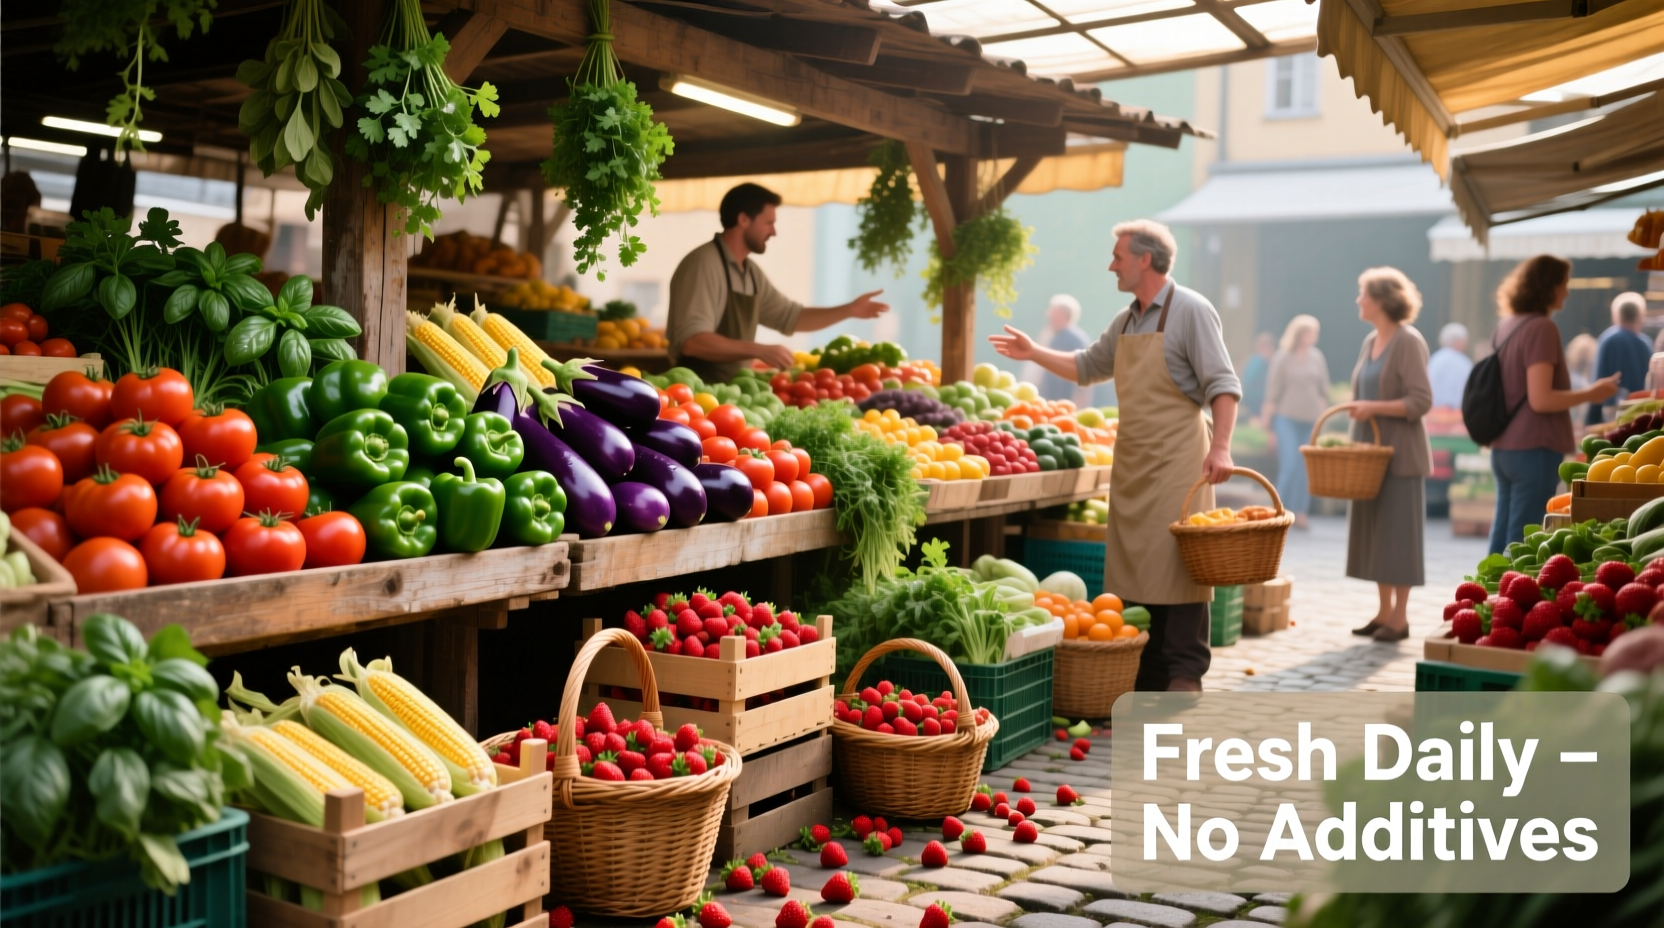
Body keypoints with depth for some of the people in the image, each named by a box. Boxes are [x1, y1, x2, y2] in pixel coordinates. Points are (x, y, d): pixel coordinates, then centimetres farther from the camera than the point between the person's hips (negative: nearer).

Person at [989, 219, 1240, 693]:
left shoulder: (1191, 311, -8)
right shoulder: (1126, 321, 15)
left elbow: (1223, 384, -13)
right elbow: (1087, 366, 30)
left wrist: (1220, 447, -24)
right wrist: (1034, 353, 21)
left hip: (1176, 463, -8)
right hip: (1130, 465, 8)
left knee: (1178, 569, -8)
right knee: (1135, 571, 9)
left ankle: (1184, 675, -4)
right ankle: (1147, 680, 16)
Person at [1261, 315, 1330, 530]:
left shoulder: (1317, 357, 6)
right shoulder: (1282, 357, -5)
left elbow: (1324, 389, 14)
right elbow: (1273, 391, -4)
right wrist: (1270, 424, -5)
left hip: (1311, 419, 4)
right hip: (1287, 417, -4)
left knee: (1306, 469, 4)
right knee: (1289, 466, -12)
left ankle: (1300, 513, 11)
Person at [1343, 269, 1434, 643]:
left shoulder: (1409, 342, -11)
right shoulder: (1370, 342, 13)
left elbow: (1421, 401, -16)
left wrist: (1374, 408, -21)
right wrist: (1358, 408, 8)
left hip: (1400, 454, -8)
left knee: (1398, 532, -3)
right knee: (1372, 530, 9)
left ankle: (1400, 617, 5)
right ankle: (1384, 611, 17)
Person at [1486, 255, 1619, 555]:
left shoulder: (1507, 326, 10)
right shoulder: (1542, 328, -14)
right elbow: (1541, 400, -20)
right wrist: (1590, 393, -9)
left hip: (1503, 448, 8)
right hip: (1533, 449, -8)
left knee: (1503, 536, 13)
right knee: (1524, 544, -3)